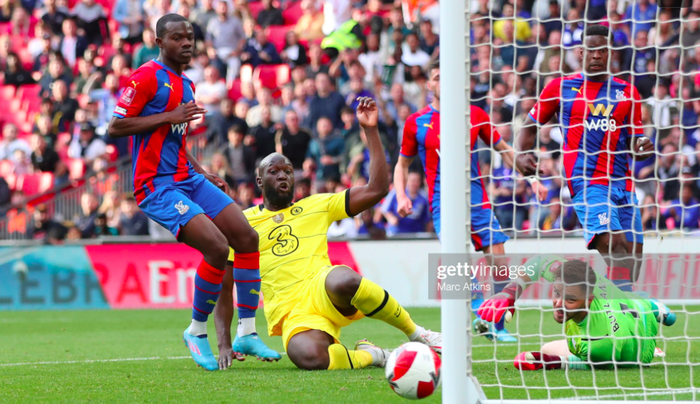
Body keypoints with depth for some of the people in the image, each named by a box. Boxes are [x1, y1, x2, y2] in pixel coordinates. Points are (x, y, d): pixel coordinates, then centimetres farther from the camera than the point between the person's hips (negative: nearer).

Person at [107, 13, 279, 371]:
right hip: (157, 186, -9)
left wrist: (203, 174, 18)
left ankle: (246, 333, 7)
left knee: (247, 238, -2)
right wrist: (169, 116, -18)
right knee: (216, 246, -22)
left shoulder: (185, 84, 19)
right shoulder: (147, 77, -9)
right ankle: (197, 331, -3)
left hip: (187, 179, 9)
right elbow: (114, 127, -14)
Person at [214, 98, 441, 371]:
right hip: (292, 315, -1)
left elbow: (377, 189, 12)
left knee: (342, 279, -41)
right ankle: (368, 356, -7)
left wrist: (371, 130, 8)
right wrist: (224, 345, 4)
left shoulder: (316, 206, 18)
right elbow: (224, 287, 16)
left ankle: (416, 334, -18)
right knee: (308, 357, -40)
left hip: (324, 295, 1)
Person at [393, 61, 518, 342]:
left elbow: (502, 149, 18)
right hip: (442, 201, -2)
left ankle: (497, 328, 11)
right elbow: (402, 163, 16)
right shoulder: (416, 123, 5)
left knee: (499, 260, -3)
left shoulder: (475, 115, 7)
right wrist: (401, 196, 0)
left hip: (477, 199, 2)